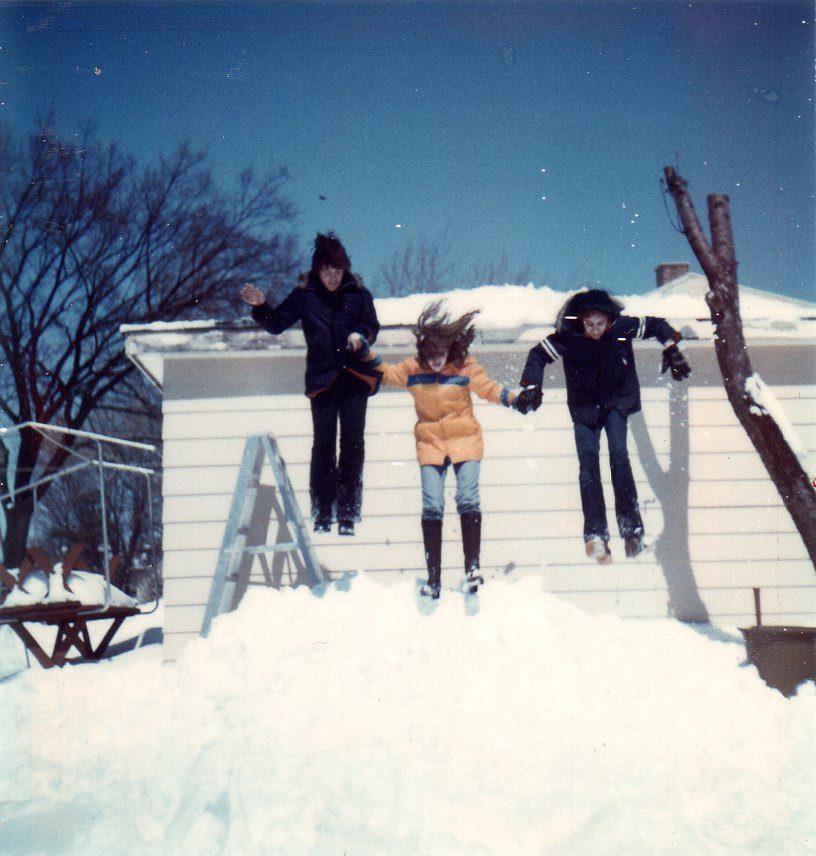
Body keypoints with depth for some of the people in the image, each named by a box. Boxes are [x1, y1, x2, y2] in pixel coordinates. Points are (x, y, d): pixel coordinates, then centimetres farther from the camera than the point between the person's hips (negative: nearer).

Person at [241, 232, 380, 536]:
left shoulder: (358, 293, 2)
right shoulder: (304, 295, 1)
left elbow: (372, 325, 11)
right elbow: (277, 323, 4)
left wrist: (361, 334, -10)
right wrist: (261, 307, -14)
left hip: (355, 377, 1)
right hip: (322, 379, 0)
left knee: (352, 443, 1)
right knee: (323, 444, 1)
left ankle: (347, 513, 6)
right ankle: (322, 513, 5)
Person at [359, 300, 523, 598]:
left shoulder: (465, 368, -7)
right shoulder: (412, 369, -1)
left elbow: (489, 388, -1)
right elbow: (385, 373, 14)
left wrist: (515, 399, -15)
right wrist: (366, 355, 3)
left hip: (465, 441, -1)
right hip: (430, 443, 1)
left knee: (468, 500, -12)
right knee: (431, 508, -5)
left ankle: (472, 568, -5)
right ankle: (433, 577, -2)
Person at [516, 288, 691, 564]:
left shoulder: (622, 327, -18)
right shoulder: (567, 338, -21)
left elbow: (656, 325, -2)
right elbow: (538, 355, -7)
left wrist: (671, 349, -13)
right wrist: (531, 386, -20)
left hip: (617, 400, 0)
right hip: (585, 406, 1)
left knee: (618, 454, -20)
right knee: (588, 464, -11)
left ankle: (631, 528, -18)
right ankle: (595, 534, -12)